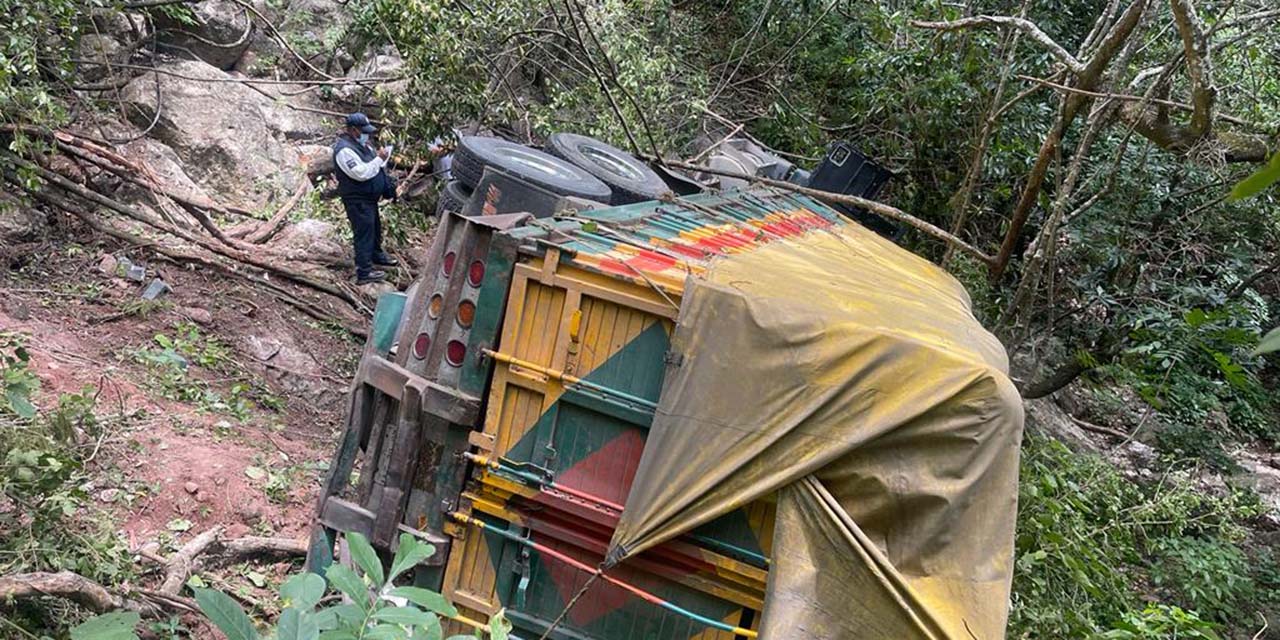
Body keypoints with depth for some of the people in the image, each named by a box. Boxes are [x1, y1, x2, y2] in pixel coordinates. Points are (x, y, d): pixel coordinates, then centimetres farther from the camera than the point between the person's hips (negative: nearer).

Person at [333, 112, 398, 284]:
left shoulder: (360, 143, 9)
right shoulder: (345, 150, -24)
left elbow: (371, 165, 22)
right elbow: (361, 173, -31)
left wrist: (382, 156, 2)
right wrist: (379, 159, -25)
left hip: (369, 196, 10)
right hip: (357, 200, -10)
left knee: (375, 227, 26)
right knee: (363, 232, -6)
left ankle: (376, 255, 47)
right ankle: (364, 272, -2)